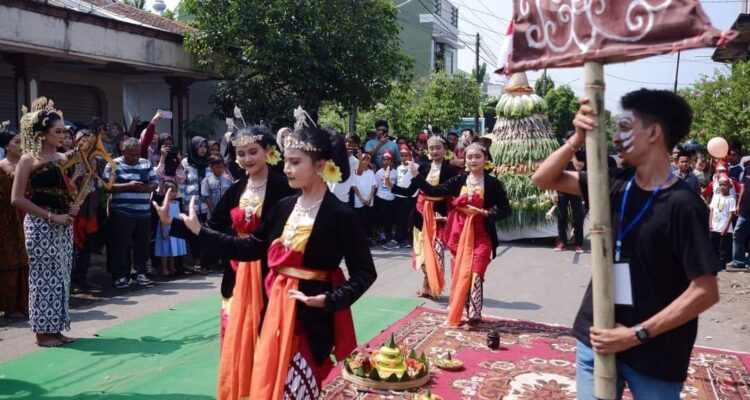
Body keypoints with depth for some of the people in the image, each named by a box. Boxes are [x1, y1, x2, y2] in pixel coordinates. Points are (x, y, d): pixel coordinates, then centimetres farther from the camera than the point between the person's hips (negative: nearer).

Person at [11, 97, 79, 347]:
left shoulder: (63, 158, 11)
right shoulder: (28, 160, -7)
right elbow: (17, 199, -12)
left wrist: (72, 207, 1)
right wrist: (51, 216, -17)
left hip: (63, 226, 6)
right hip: (40, 226, -6)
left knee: (60, 276, 9)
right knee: (43, 277, 0)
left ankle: (55, 328, 18)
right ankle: (43, 332, 9)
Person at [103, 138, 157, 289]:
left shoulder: (146, 164, 13)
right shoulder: (114, 164, -1)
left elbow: (154, 183, 13)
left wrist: (146, 187, -10)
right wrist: (128, 185, -19)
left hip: (144, 212, 5)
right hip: (121, 213, -5)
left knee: (142, 245, 9)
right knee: (121, 245, -1)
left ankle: (140, 273, 20)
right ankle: (120, 276, 7)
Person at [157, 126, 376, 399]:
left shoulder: (340, 214, -14)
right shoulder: (285, 206, 5)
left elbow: (364, 272, -12)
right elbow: (251, 248, 7)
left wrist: (329, 300, -25)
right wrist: (198, 230, 7)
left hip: (312, 316, -6)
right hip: (275, 309, 6)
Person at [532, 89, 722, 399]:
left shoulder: (683, 205, -16)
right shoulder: (617, 183, 2)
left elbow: (705, 291, -18)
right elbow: (543, 179, 4)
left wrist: (637, 334, -19)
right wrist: (577, 139, -12)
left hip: (654, 353, -5)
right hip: (596, 339, 5)